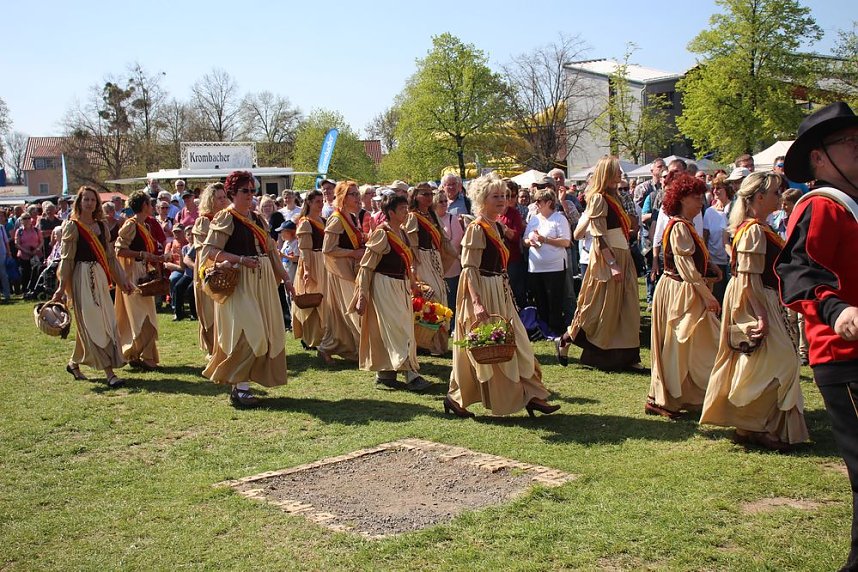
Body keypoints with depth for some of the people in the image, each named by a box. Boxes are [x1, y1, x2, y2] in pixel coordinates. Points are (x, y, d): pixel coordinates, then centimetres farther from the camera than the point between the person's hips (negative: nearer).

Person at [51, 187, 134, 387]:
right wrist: (62, 287, -10)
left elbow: (110, 256, 16)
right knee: (92, 324, -7)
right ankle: (109, 373, -9)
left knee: (106, 322, 7)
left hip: (100, 278, 7)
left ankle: (74, 363, 25)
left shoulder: (102, 226, 13)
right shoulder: (72, 226, -3)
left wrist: (122, 280, 13)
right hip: (82, 277, -7)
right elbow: (66, 258, -6)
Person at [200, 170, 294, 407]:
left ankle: (241, 382, 16)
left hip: (262, 281, 8)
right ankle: (239, 387, -5)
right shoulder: (224, 218, -5)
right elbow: (209, 250, -13)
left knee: (267, 333, 6)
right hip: (238, 282, -8)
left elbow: (271, 251, 19)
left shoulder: (257, 219, 16)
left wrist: (285, 278, 14)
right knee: (247, 332, -14)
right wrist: (241, 259, -21)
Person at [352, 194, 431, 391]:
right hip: (384, 286, -9)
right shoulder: (381, 234, -14)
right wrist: (362, 295, -17)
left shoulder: (402, 233, 10)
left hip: (401, 286, 9)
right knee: (397, 330, -8)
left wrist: (412, 283, 19)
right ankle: (411, 376, -7)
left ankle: (384, 375, 18)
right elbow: (367, 266, -14)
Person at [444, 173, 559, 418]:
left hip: (500, 292, 9)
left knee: (514, 343, 9)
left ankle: (530, 396, 15)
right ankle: (455, 398, 14)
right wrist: (477, 303, -27)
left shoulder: (497, 227, 12)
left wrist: (506, 293, 18)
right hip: (482, 292, -9)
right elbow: (469, 269, -20)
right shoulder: (476, 229, -15)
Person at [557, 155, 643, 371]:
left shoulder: (612, 197, 15)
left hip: (621, 256, 9)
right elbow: (599, 236, -19)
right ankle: (564, 341, 12)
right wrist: (612, 264, -24)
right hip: (606, 258, -9)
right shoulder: (599, 199, -12)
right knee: (601, 307, -2)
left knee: (625, 309, 7)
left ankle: (628, 357, 11)